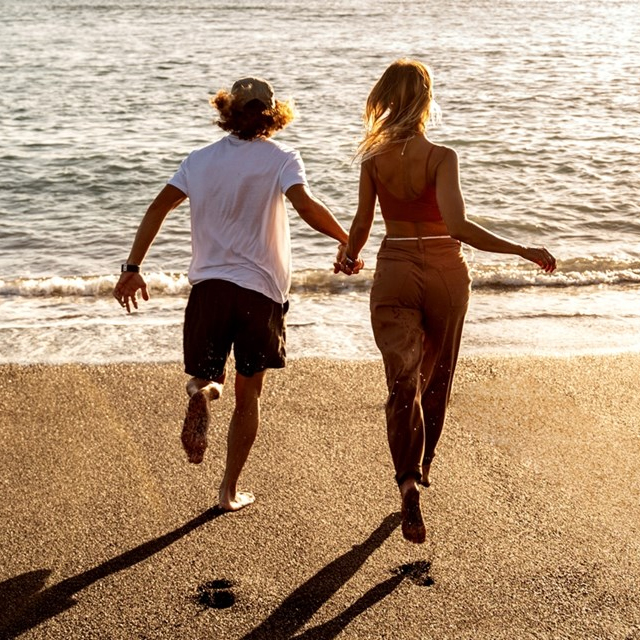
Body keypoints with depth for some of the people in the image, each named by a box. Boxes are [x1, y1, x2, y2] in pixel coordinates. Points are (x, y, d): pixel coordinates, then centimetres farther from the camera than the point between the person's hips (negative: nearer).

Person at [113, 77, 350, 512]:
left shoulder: (201, 159, 9)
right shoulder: (281, 158, 0)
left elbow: (159, 207, -1)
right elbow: (306, 205, -19)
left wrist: (133, 268, -1)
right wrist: (347, 239, -8)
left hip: (209, 284, 2)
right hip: (261, 288, -1)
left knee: (206, 374, 16)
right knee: (249, 394, 12)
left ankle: (203, 392, -22)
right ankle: (230, 490, 14)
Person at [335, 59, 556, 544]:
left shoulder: (373, 159, -5)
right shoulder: (442, 157, -15)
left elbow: (362, 223, 3)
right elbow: (457, 226, -26)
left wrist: (349, 257, 25)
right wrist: (524, 251, -22)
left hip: (394, 272, 1)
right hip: (444, 272, -1)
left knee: (403, 384, 1)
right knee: (436, 377, 20)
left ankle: (408, 482, -17)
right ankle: (423, 466, 37)